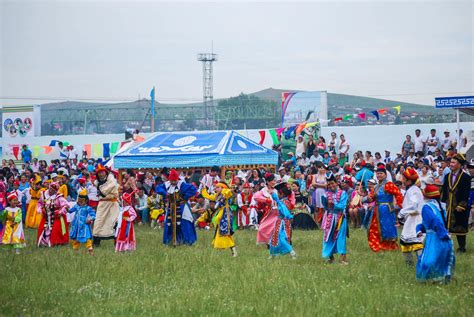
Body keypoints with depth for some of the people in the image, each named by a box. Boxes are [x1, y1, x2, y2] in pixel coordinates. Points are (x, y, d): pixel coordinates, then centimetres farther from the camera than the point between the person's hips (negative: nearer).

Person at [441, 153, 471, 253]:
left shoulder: (465, 177, -7)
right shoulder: (447, 176, 9)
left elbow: (466, 194, -10)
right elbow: (443, 191, 11)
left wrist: (461, 206, -15)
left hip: (459, 207, -5)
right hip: (448, 207, 5)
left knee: (460, 228, 3)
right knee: (445, 227, 4)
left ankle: (462, 247, 13)